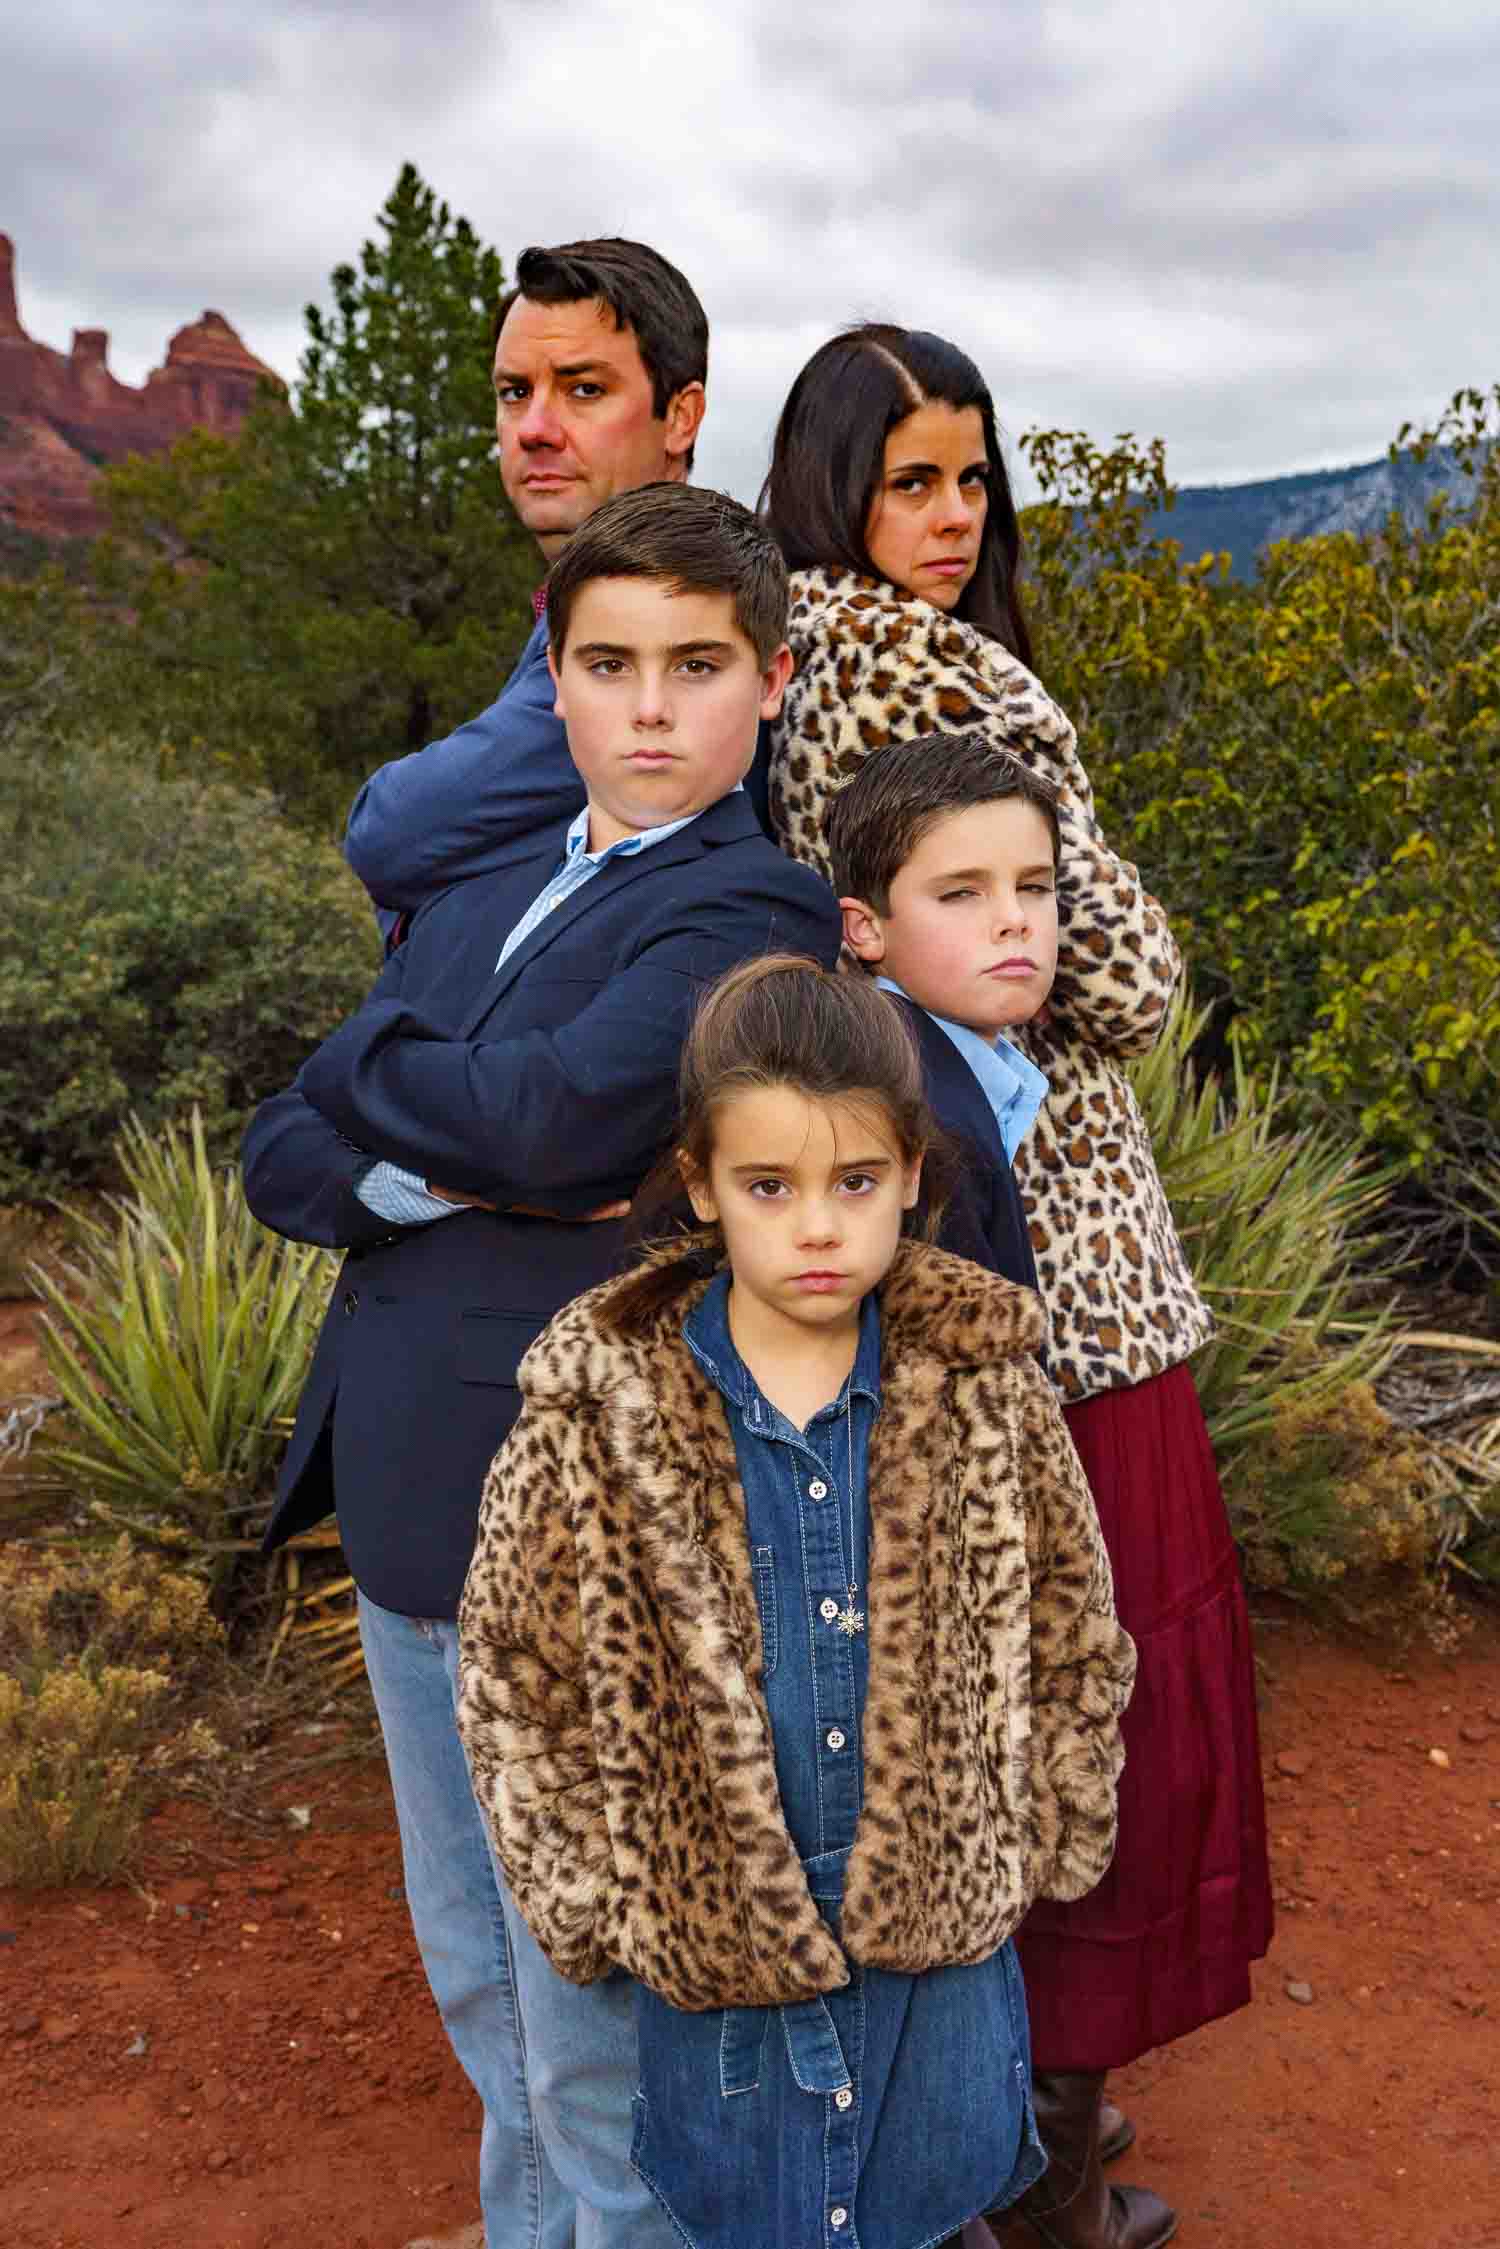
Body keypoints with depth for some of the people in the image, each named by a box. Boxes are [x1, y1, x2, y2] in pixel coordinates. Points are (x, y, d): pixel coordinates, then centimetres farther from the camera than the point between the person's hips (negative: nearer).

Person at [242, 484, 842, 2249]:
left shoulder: (752, 912, -11)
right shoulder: (475, 909, 13)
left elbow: (559, 1113, -27)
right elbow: (280, 1160, 5)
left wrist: (372, 1076, -7)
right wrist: (468, 1170, -14)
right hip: (410, 1508, 8)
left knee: (596, 2021, 9)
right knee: (474, 1973, 25)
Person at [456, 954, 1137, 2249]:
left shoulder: (987, 1387, -10)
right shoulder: (598, 1414, -15)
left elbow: (1073, 1635, 2)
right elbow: (512, 1674, -6)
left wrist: (1037, 1854, 2)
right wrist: (598, 1910, -5)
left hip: (945, 1931, 1)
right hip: (716, 1941, -1)